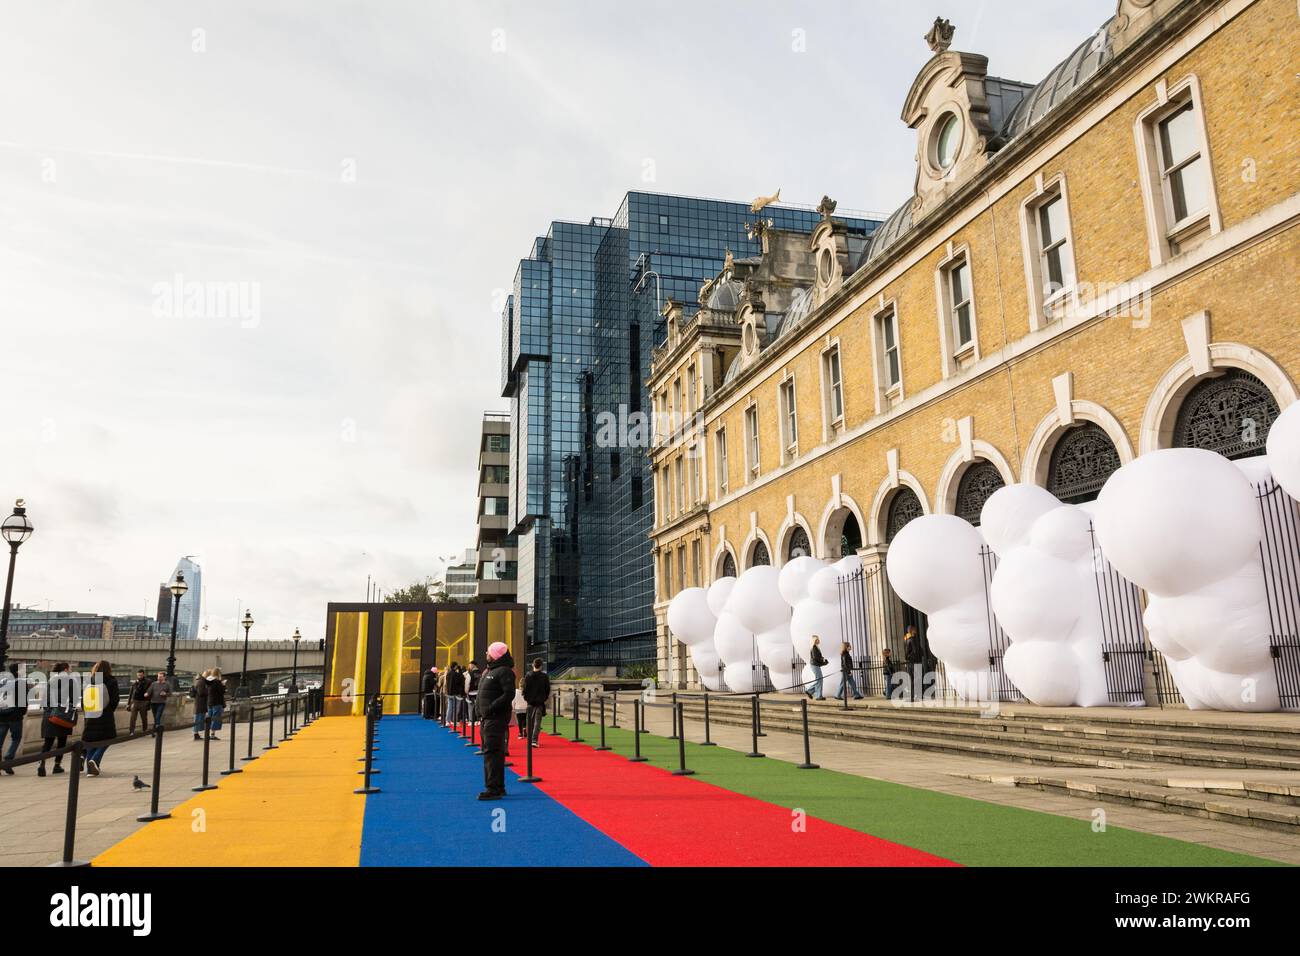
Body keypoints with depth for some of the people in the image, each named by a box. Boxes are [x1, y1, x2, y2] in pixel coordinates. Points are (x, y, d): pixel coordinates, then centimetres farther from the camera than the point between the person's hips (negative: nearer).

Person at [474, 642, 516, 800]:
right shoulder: (489, 670, 18)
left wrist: (491, 708, -22)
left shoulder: (504, 671, -12)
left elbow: (509, 694, -21)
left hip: (496, 719, -10)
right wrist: (478, 706, 9)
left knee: (492, 752, -11)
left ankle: (494, 789, -9)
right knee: (489, 752, 15)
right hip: (487, 718, 10)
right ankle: (497, 787, 23)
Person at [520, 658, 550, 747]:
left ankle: (530, 739, 25)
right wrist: (546, 698, 13)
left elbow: (525, 688, -1)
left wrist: (526, 698, 12)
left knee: (530, 721, 16)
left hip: (530, 701, 2)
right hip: (540, 702, -2)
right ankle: (534, 740, -13)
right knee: (537, 721, -1)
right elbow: (548, 689, 0)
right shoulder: (544, 676, -6)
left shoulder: (528, 675, -3)